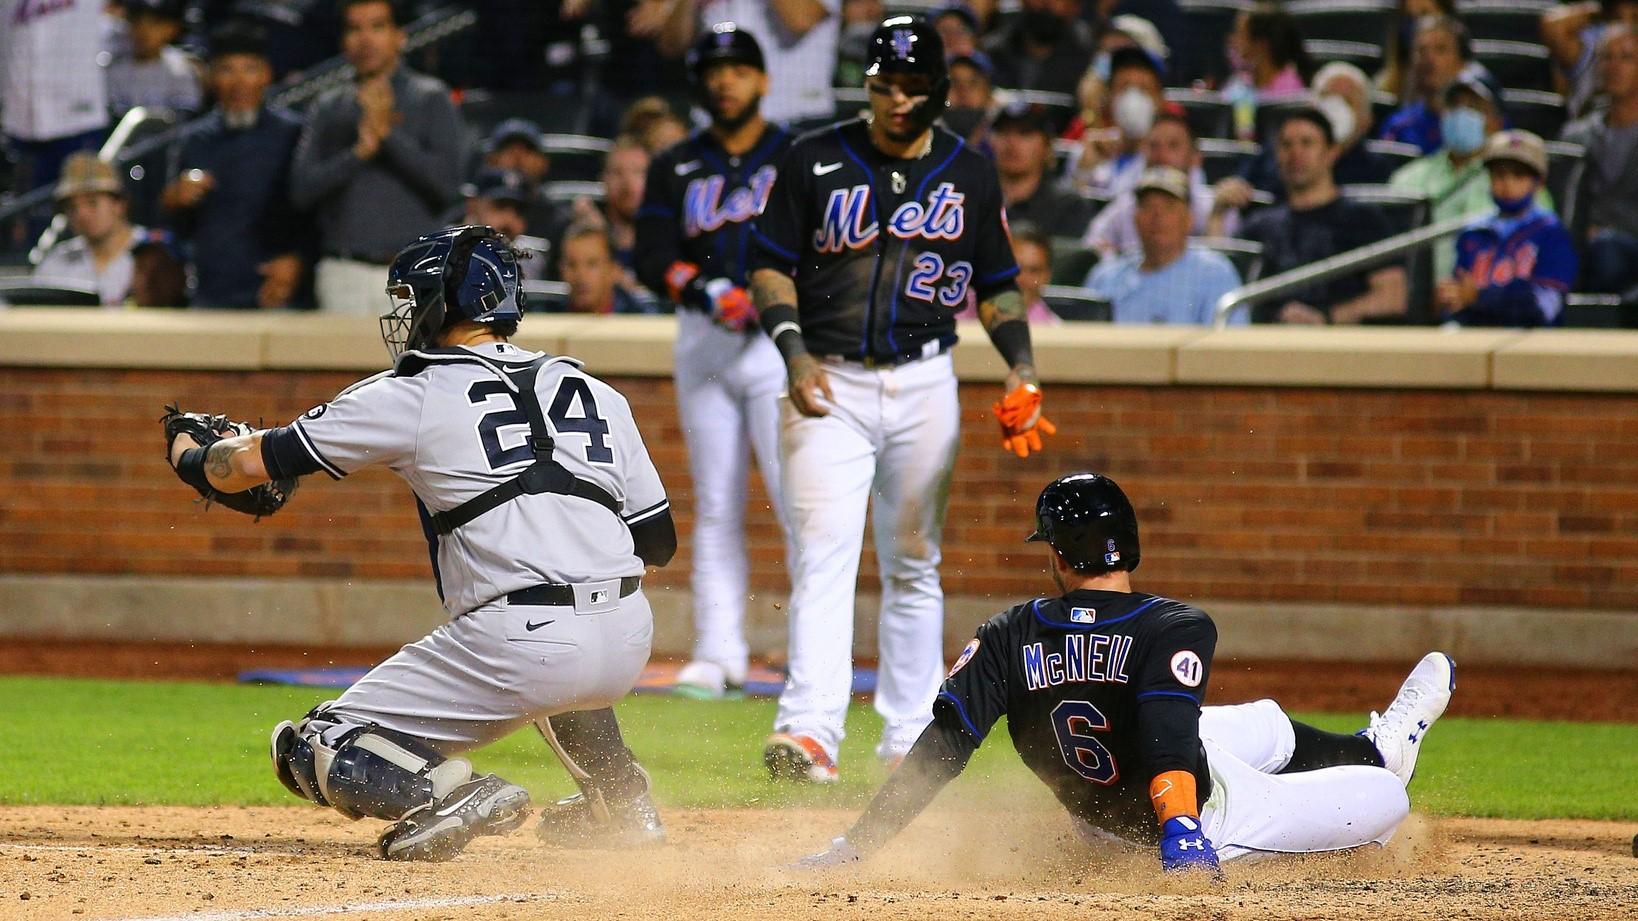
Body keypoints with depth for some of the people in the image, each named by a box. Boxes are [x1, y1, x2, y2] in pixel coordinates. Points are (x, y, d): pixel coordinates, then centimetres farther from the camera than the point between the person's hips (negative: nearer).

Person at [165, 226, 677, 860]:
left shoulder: (412, 397, 5)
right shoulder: (599, 394, 17)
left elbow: (255, 461, 10)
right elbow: (659, 545, 18)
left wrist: (193, 461, 32)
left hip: (519, 652, -6)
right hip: (630, 642, 6)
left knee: (313, 752, 4)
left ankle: (453, 794, -18)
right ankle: (621, 800, 36)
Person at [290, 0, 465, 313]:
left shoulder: (432, 99, 9)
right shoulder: (327, 109, 15)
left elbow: (449, 183, -3)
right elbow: (301, 190, 3)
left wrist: (389, 134, -9)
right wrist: (360, 151, -10)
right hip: (345, 273, 2)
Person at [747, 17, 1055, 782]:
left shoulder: (969, 176, 6)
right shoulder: (816, 162, 0)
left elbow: (996, 283, 13)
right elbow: (770, 266, 1)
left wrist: (1020, 366, -2)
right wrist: (794, 353, -14)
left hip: (924, 384, 3)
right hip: (829, 382, -3)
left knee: (913, 567, 9)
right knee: (822, 556, -14)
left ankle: (909, 739, 16)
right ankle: (809, 732, -25)